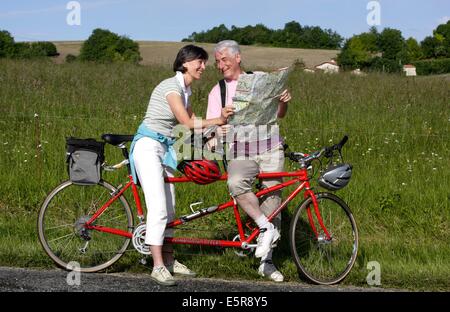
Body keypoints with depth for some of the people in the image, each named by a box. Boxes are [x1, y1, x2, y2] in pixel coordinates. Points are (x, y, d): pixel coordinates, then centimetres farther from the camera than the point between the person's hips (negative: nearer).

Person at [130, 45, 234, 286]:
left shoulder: (186, 89, 13)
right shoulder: (171, 86, -17)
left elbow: (192, 120, 15)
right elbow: (187, 123, -20)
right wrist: (217, 120, -17)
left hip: (165, 148, 10)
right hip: (148, 146, -10)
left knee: (169, 208, 11)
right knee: (158, 207, -15)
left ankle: (168, 260, 21)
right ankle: (158, 266, -15)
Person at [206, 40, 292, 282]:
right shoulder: (217, 92, 9)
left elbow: (278, 114, 12)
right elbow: (213, 127, 3)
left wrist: (283, 102, -11)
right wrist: (220, 132, -21)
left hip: (270, 149, 1)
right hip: (241, 152, 0)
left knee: (272, 199, -1)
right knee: (236, 184, -33)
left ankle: (266, 262, 7)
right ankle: (265, 227, -23)